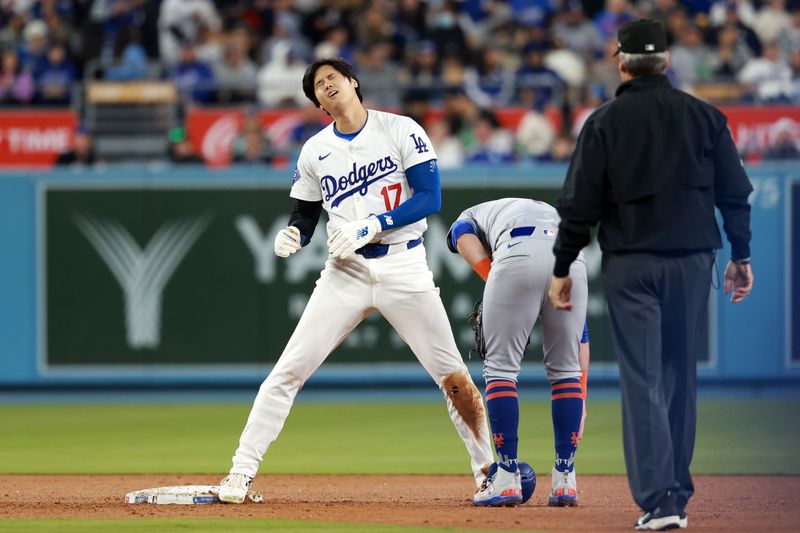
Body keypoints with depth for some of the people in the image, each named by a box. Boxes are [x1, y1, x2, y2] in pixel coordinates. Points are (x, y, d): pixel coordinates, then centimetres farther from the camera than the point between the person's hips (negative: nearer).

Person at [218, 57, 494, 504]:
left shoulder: (402, 131, -3)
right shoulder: (314, 151, 8)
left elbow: (430, 198, -8)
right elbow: (305, 216, 13)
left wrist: (371, 226, -18)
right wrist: (292, 237, -11)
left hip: (404, 269, -2)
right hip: (345, 273, 2)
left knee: (453, 377, 0)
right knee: (289, 371, -7)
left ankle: (488, 468, 15)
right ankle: (242, 472, -4)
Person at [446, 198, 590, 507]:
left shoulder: (467, 219, 37)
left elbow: (477, 259, 8)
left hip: (518, 258, -3)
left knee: (500, 366, 10)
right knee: (565, 368, 18)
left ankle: (507, 481, 7)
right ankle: (565, 482, 16)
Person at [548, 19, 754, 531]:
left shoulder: (605, 122, -4)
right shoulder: (705, 117, 3)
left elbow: (579, 204, -5)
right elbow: (735, 192, 3)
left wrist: (562, 268, 1)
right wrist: (741, 255, 11)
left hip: (630, 264, -3)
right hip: (692, 259, 3)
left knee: (642, 381, -4)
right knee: (681, 376, 14)